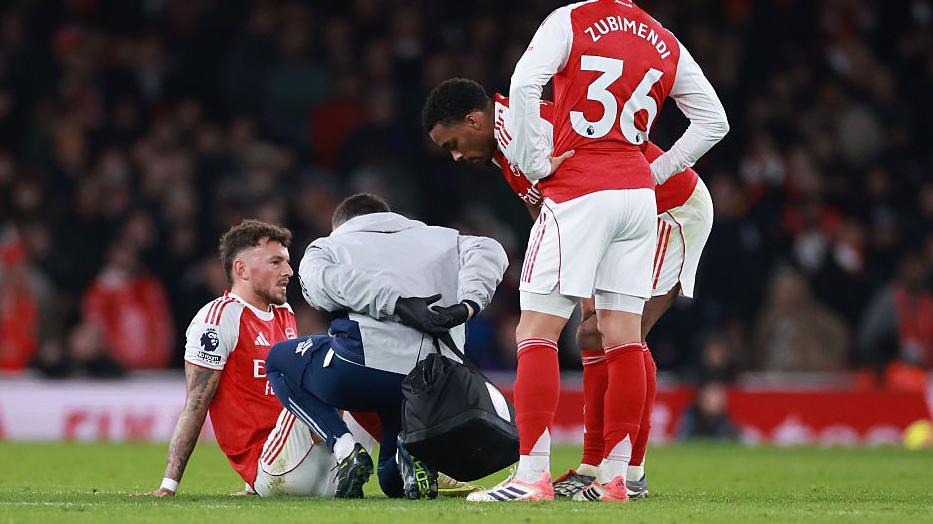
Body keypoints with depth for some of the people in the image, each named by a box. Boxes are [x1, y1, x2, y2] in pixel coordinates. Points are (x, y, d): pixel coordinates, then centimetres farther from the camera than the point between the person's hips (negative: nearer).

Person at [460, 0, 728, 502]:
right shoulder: (665, 43, 14)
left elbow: (525, 83, -19)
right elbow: (713, 121, 16)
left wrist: (535, 164, -10)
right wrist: (652, 174, 15)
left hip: (578, 192, -6)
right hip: (638, 194, 6)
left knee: (536, 331, -3)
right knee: (623, 335, 9)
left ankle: (533, 475, -12)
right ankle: (614, 477, 9)